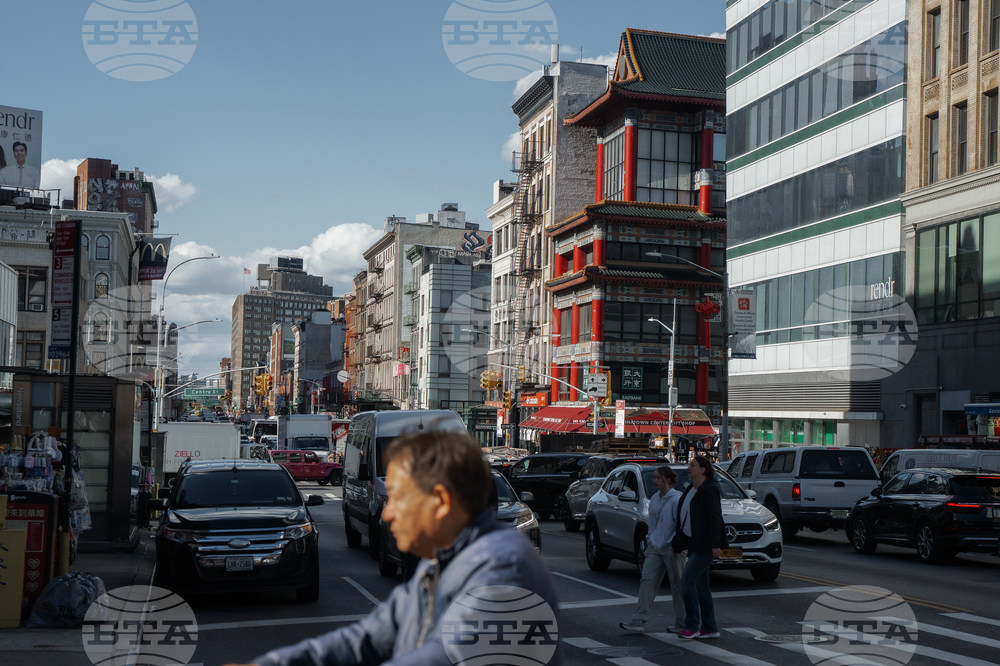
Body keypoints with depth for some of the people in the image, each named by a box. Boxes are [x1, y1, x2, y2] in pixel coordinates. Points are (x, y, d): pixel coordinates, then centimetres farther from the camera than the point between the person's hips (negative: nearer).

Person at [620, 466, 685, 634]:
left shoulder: (676, 499, -12)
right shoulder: (654, 499, 11)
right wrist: (650, 539, 12)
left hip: (671, 549, -7)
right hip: (655, 548, 7)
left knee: (677, 585, 4)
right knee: (647, 581, -1)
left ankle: (682, 623, 15)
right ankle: (639, 621, -2)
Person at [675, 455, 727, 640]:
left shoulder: (709, 490, -14)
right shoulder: (690, 490, 14)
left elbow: (715, 518, -19)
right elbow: (684, 516, 20)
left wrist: (715, 545, -23)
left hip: (706, 545, -10)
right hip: (693, 543, 10)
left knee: (687, 579, -14)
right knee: (700, 585, 10)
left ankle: (692, 625, -7)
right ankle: (710, 628, 16)